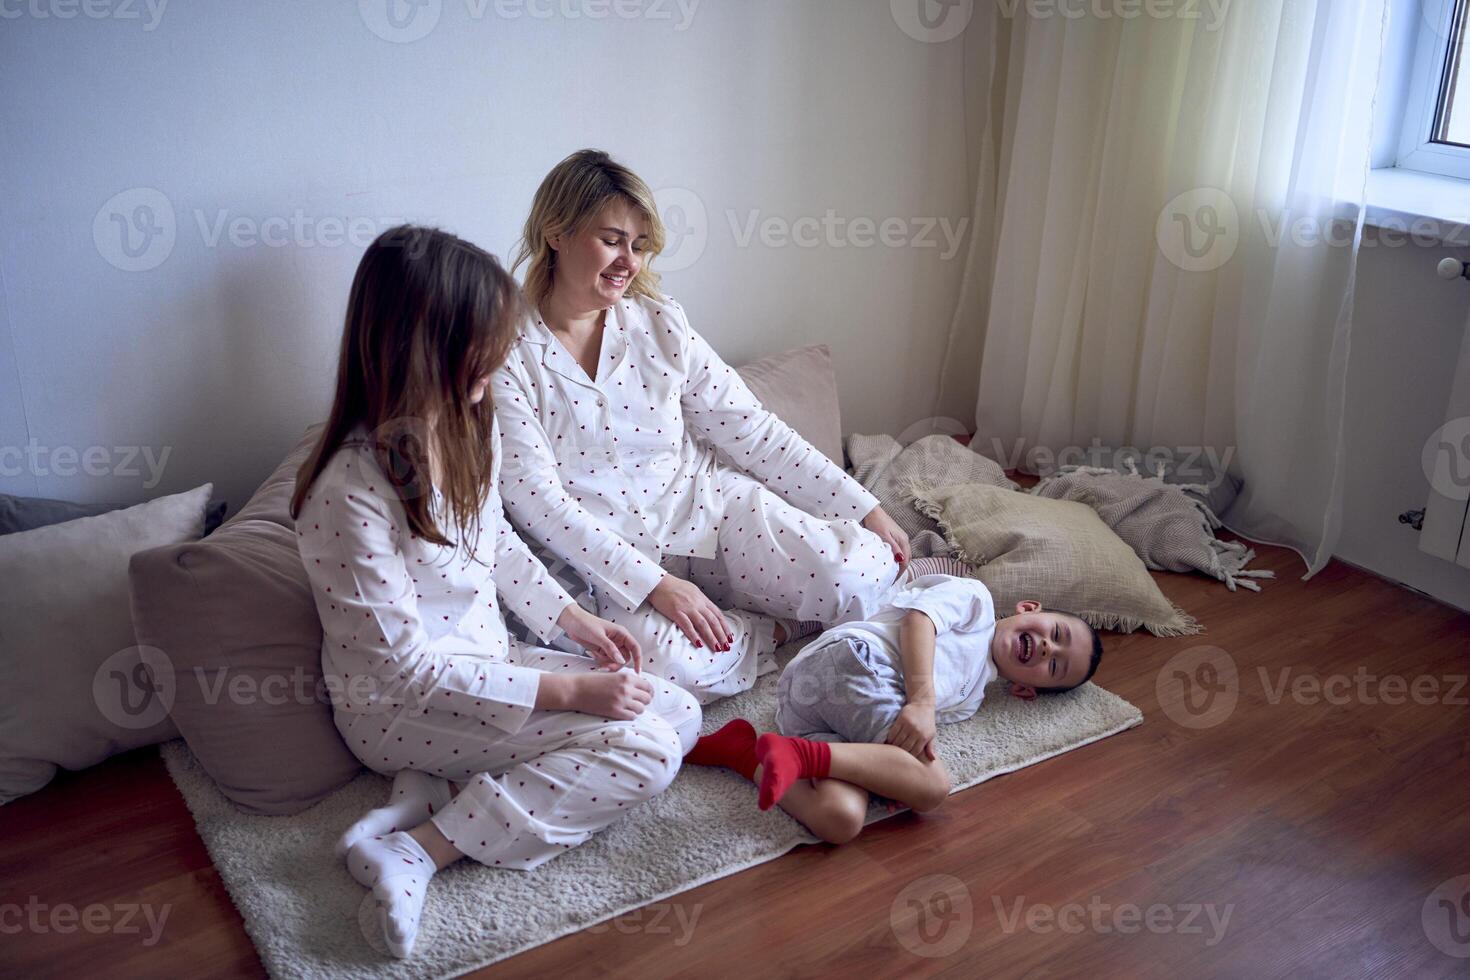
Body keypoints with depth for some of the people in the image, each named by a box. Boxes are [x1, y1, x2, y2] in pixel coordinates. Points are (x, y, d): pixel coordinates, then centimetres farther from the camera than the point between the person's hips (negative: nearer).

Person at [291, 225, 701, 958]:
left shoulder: (470, 429, -4)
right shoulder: (350, 494, -28)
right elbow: (404, 668, -25)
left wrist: (575, 621, 4)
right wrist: (567, 690, -24)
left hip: (484, 662, 9)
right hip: (397, 707, -9)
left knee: (677, 713, 0)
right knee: (641, 750, -19)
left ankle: (435, 791, -6)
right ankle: (416, 852, -15)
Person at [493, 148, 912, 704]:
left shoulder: (658, 322, 2)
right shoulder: (507, 351, -10)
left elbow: (750, 429, 3)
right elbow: (535, 499, -14)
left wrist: (866, 508, 0)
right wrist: (655, 583, -22)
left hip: (709, 506, 3)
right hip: (608, 553, -2)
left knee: (857, 573, -21)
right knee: (667, 662, -34)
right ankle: (782, 627, -5)